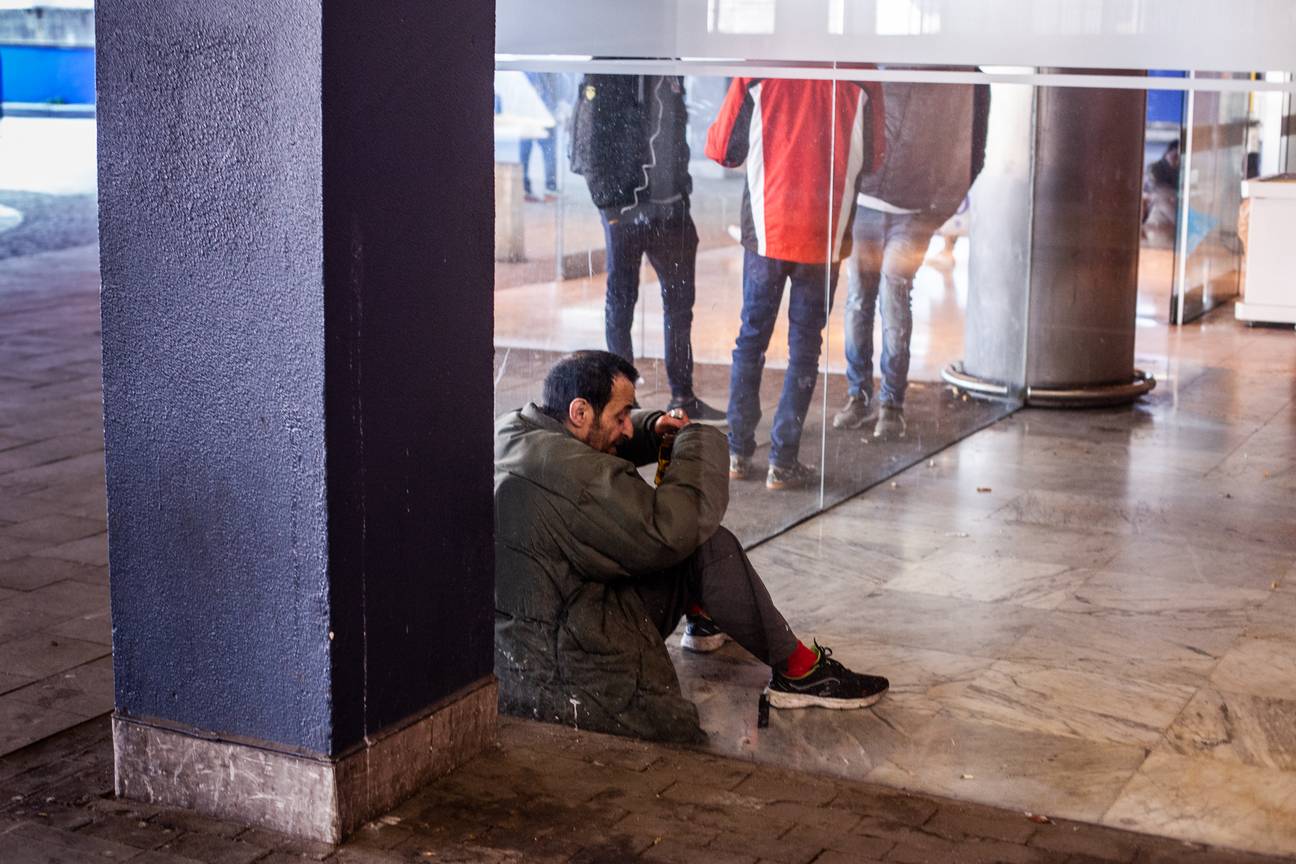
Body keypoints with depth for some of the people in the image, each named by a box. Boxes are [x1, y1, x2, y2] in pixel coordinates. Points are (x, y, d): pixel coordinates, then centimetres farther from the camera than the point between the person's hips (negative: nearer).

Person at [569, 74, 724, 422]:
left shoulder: (670, 71, 11)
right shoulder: (606, 75, -9)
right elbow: (589, 145, -12)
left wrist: (682, 190, 11)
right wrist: (610, 204, -15)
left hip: (670, 206, 6)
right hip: (625, 208, -6)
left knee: (680, 301, 10)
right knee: (621, 302, 5)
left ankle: (683, 397, 19)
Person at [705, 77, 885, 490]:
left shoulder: (757, 70, -7)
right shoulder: (861, 76, -7)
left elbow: (722, 149, 0)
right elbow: (870, 158, 4)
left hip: (765, 231, 0)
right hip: (825, 237, 0)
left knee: (751, 337, 14)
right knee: (804, 346, 7)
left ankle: (738, 452, 17)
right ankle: (782, 462, 8)